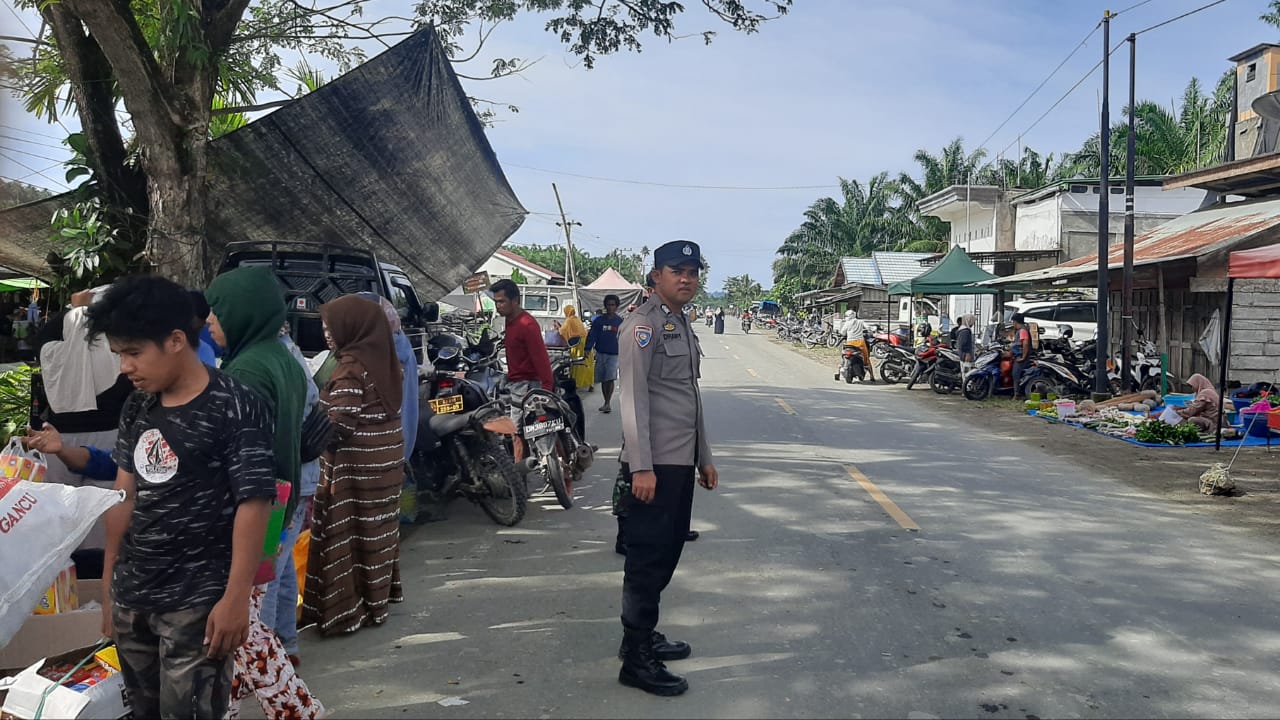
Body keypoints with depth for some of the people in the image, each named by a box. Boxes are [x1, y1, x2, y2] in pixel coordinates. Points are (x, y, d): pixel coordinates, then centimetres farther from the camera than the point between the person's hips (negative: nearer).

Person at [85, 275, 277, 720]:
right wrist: (109, 580, 13)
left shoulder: (235, 408, -15)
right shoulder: (137, 407, 6)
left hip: (196, 601, -7)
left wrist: (235, 597, -17)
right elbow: (124, 494, 12)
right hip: (131, 596, 7)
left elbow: (254, 503, -16)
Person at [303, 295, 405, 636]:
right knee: (375, 530, 18)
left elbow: (340, 423, -20)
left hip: (357, 464, -8)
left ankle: (347, 609, 9)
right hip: (385, 457, 9)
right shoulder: (381, 357, 7)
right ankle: (379, 594, 30)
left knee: (346, 533, 1)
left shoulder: (351, 366, -17)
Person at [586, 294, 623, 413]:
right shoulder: (598, 321, 4)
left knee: (610, 379, -15)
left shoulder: (621, 321, 4)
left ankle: (608, 404, -13)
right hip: (600, 353, 2)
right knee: (603, 380, 9)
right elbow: (592, 335, 2)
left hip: (614, 354, -2)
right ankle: (606, 402, 21)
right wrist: (588, 349, -10)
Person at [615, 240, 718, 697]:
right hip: (654, 465, -9)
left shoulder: (685, 326, 17)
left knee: (667, 555, 16)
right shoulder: (642, 324, -11)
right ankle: (636, 659, 4)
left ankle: (643, 634, 29)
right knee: (647, 560, -4)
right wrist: (640, 467, -23)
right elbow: (633, 398, -18)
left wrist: (704, 458, 21)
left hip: (681, 462, 9)